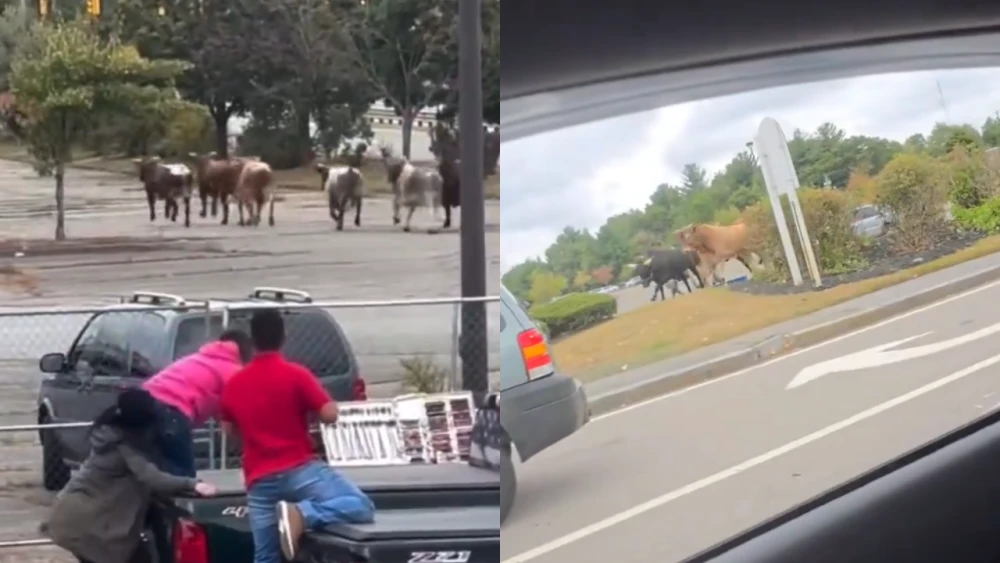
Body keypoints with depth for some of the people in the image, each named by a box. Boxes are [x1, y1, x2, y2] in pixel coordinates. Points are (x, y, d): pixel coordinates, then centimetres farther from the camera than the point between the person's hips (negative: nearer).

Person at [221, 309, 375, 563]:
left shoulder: (233, 384, 10)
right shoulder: (296, 374, -5)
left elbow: (230, 429, 25)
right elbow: (329, 415, -9)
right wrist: (306, 409, 12)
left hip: (260, 482, 5)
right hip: (299, 470, -5)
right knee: (361, 506, -10)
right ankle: (302, 513, -30)